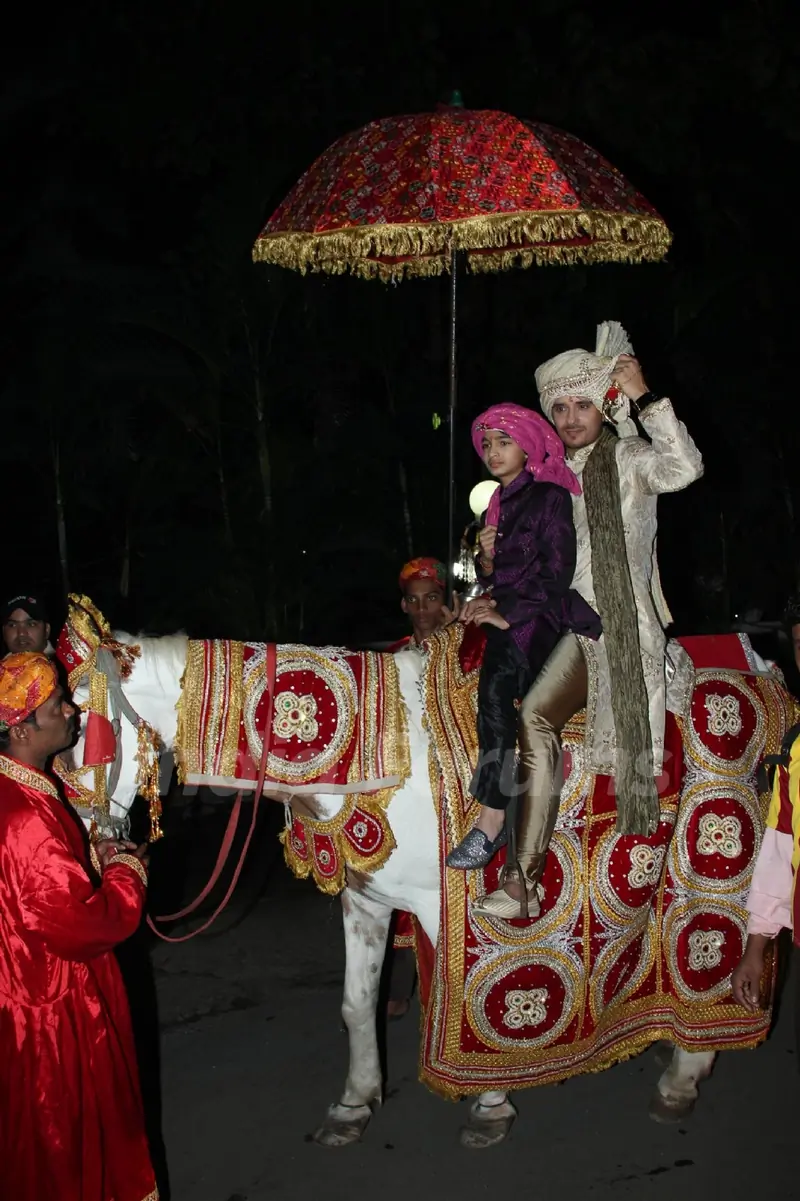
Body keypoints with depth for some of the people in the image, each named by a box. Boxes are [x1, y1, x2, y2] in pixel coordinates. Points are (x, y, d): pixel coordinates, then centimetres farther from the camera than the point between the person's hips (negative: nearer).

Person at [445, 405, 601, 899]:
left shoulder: (551, 497, -2)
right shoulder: (497, 505, 20)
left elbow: (557, 571, -11)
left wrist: (507, 613, -16)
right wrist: (487, 557, 2)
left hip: (544, 615, -8)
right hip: (505, 614, 8)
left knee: (496, 684, -29)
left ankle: (492, 821, -31)